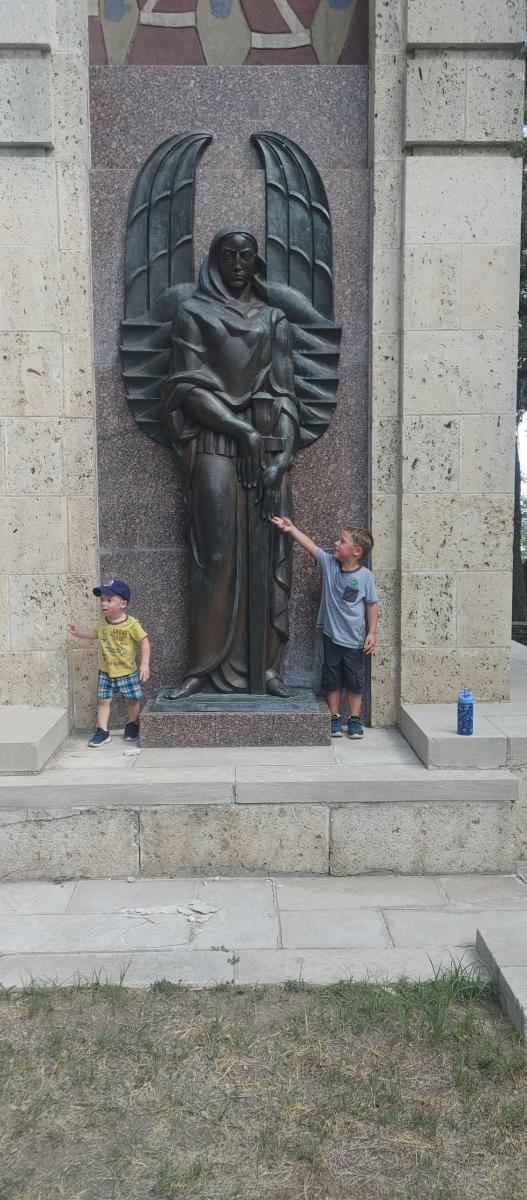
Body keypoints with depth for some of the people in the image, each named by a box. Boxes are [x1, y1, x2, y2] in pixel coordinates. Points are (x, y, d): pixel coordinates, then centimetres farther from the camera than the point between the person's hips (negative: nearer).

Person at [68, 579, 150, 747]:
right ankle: (102, 731, 10)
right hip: (106, 672, 4)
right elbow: (95, 634, 20)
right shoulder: (102, 621, -1)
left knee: (132, 700, 9)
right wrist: (78, 632, 8)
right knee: (103, 700, 2)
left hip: (127, 672, -4)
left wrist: (145, 664, -21)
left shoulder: (132, 624, -18)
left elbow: (144, 642, -14)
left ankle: (132, 726, 32)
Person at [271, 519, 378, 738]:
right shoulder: (328, 563, -2)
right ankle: (334, 718, 21)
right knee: (332, 679, 9)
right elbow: (310, 546, -8)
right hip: (331, 635, 2)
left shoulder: (365, 576, -9)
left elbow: (372, 604, -3)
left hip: (354, 638, -2)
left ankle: (354, 720, 21)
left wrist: (372, 633, -5)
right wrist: (291, 529, -18)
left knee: (354, 680, 8)